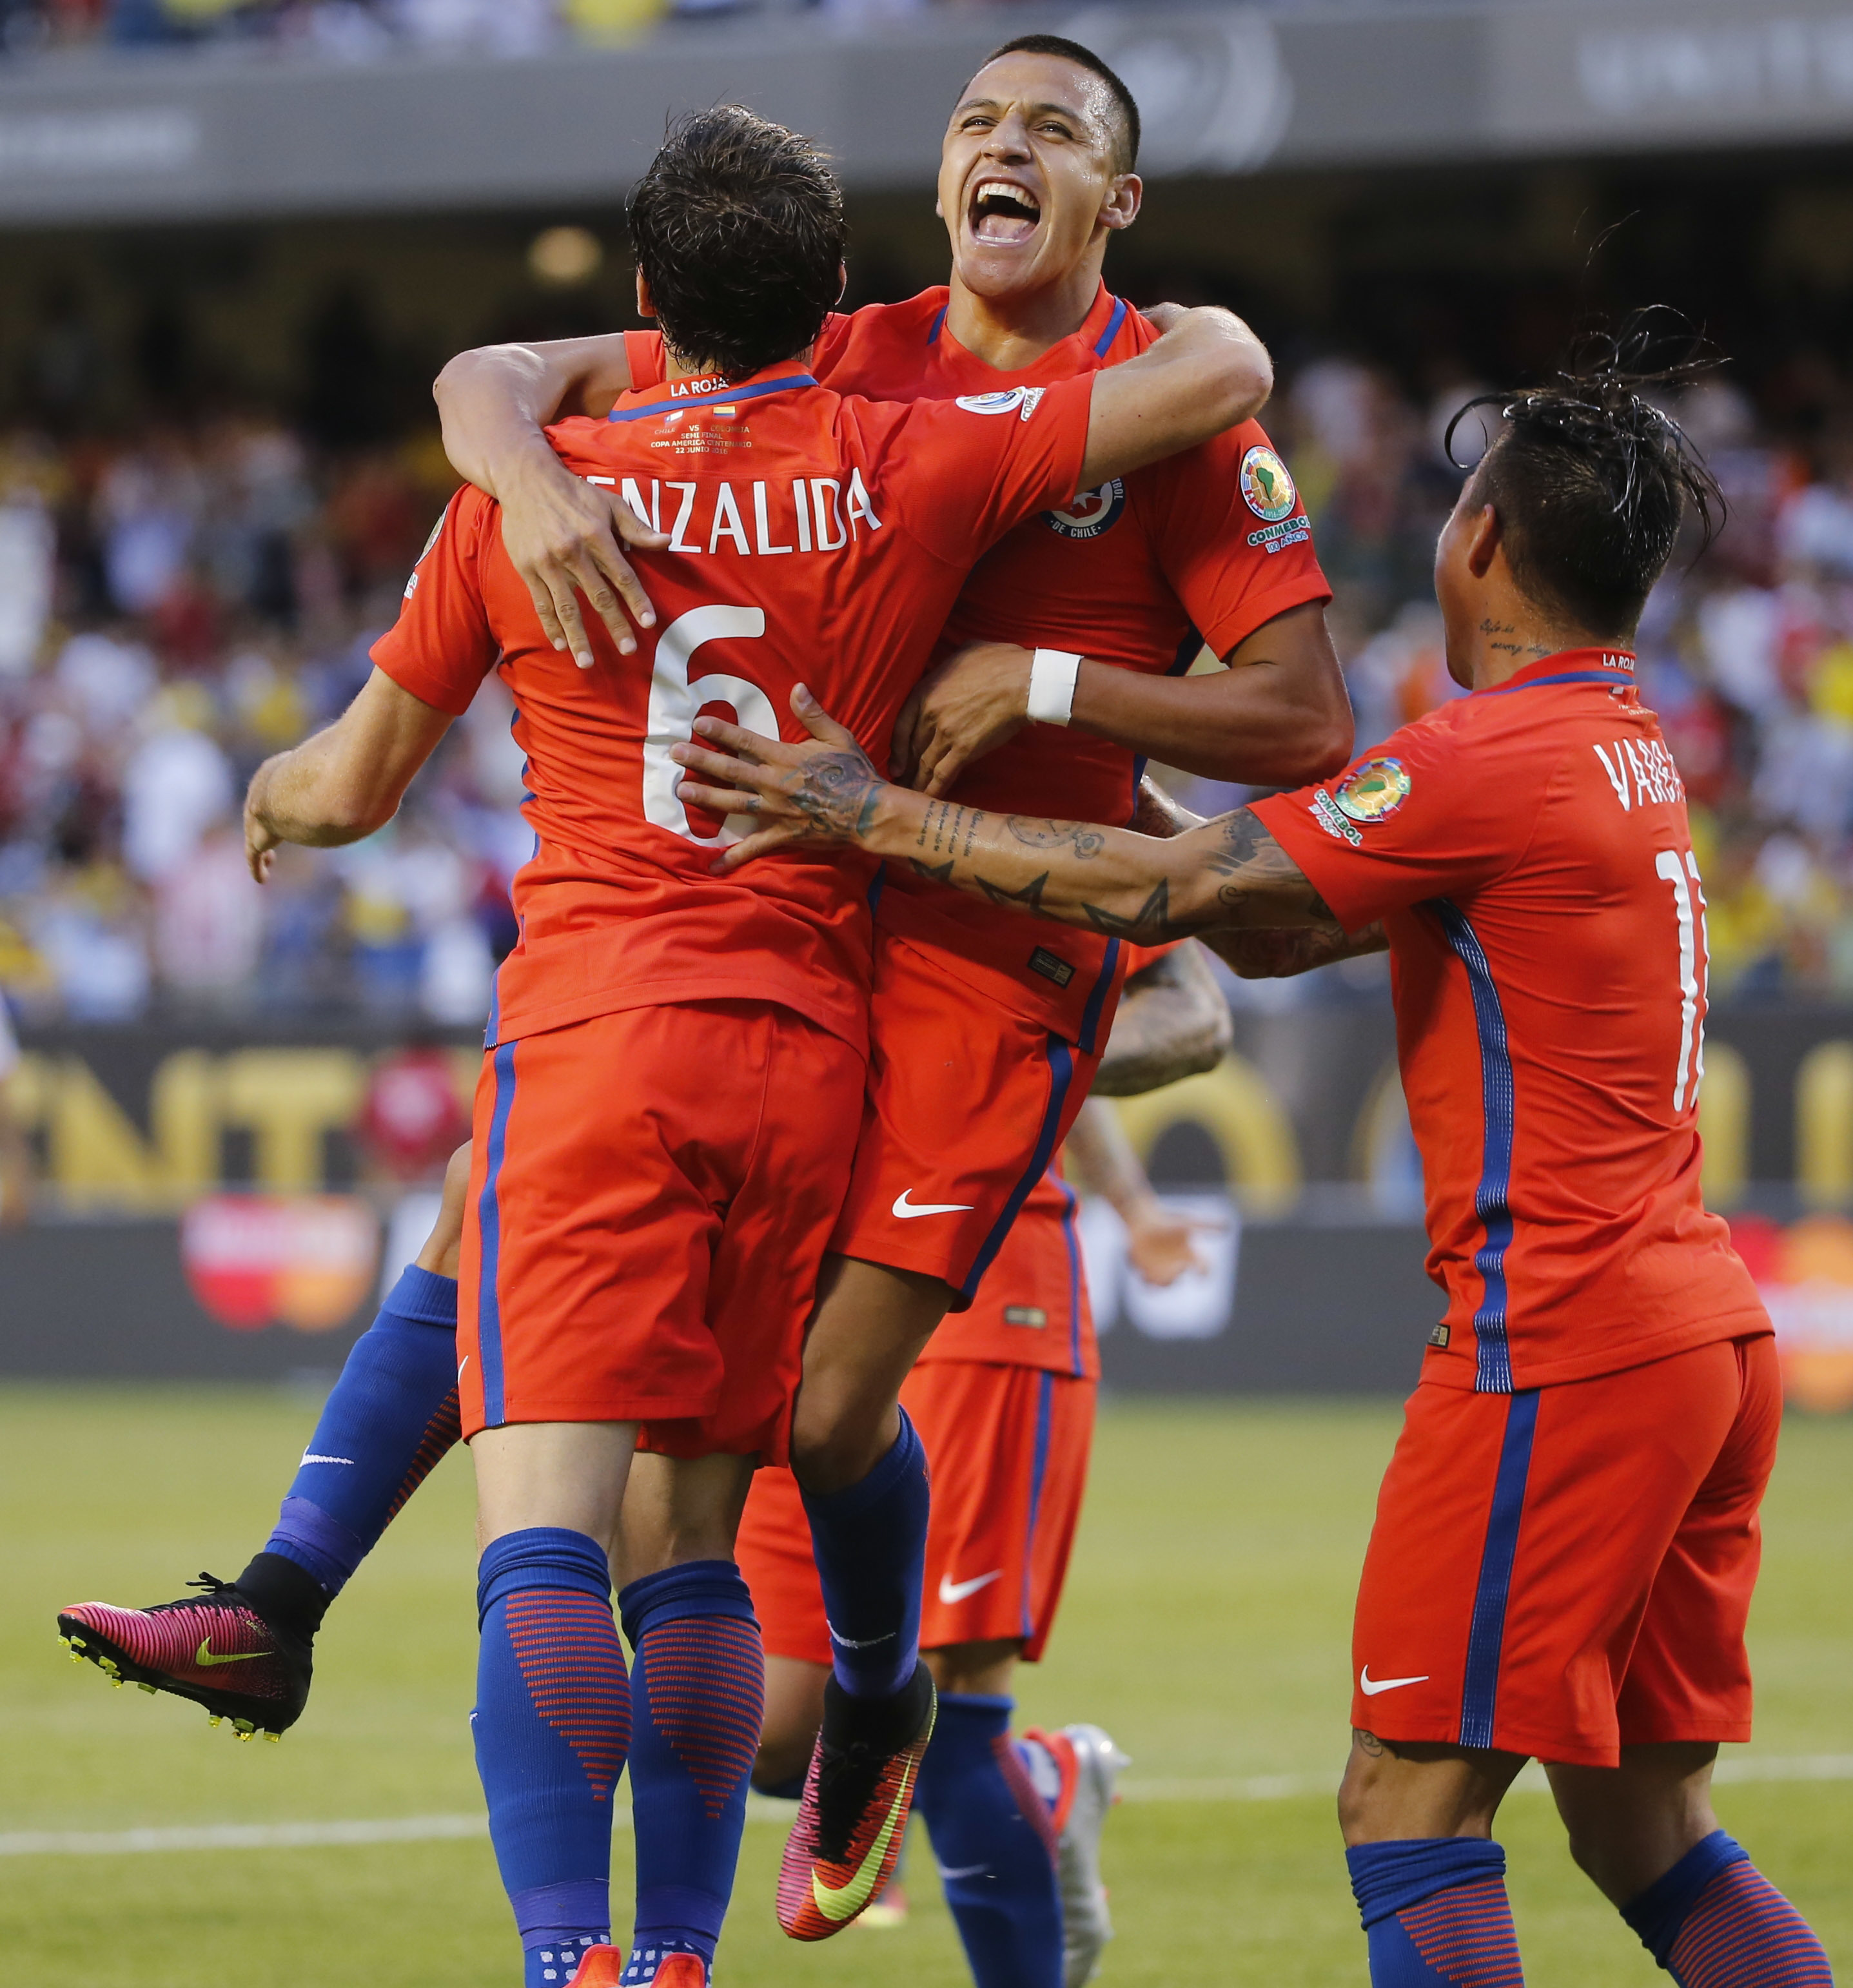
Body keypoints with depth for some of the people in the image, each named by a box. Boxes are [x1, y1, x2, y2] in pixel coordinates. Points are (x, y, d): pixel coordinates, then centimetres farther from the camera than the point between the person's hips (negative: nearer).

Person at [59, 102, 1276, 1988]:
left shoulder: (523, 494, 4)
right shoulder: (907, 469, 3)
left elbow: (353, 786, 15)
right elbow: (1225, 378, 6)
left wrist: (274, 792, 38)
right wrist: (1193, 315, 30)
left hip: (590, 1036, -2)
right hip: (804, 1053, 3)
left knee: (543, 1534, -11)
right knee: (685, 1541, 12)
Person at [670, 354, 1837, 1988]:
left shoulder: (1502, 759, -13)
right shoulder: (1620, 745, 16)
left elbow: (1182, 889, -15)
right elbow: (1273, 926, 19)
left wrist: (881, 816, -8)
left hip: (1560, 1336, -9)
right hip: (1702, 1327, 9)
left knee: (1412, 1803, -7)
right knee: (1643, 1826, 12)